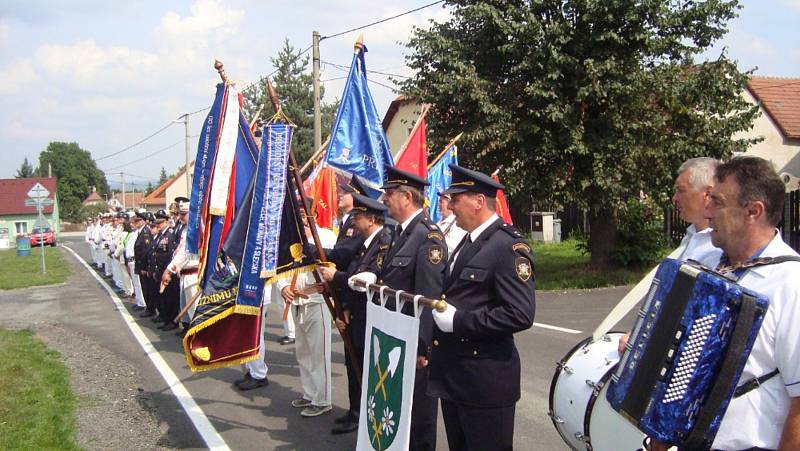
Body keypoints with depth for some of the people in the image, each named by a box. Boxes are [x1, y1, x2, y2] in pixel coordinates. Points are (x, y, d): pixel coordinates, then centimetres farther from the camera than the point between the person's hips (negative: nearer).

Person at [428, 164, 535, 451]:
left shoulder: (509, 246, -16)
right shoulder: (469, 242, 14)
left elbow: (521, 314, -24)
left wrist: (457, 321, -22)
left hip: (485, 381, -9)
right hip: (453, 376, 9)